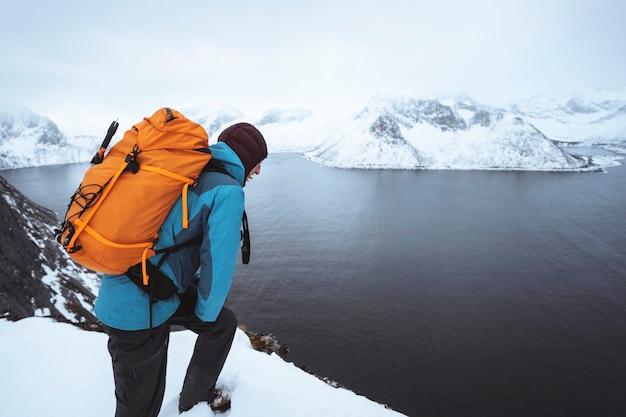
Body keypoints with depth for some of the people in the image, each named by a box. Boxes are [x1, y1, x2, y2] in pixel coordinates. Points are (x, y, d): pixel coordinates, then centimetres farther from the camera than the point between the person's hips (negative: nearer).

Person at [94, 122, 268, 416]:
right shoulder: (227, 191, -18)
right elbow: (219, 261, -18)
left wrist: (190, 281, 22)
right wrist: (206, 311, 0)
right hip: (139, 309, -9)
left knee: (223, 323, 22)